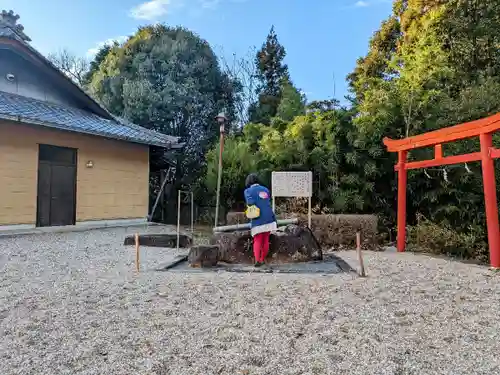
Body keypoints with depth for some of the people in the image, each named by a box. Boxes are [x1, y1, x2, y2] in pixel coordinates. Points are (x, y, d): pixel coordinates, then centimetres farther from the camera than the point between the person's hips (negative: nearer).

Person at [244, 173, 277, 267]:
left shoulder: (248, 191, -1)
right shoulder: (266, 189, 12)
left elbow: (250, 203, -17)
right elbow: (269, 203, 16)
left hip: (258, 221, -3)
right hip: (269, 219, 4)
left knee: (257, 241, 5)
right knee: (265, 240, 13)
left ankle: (257, 260, -11)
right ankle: (262, 260, 19)